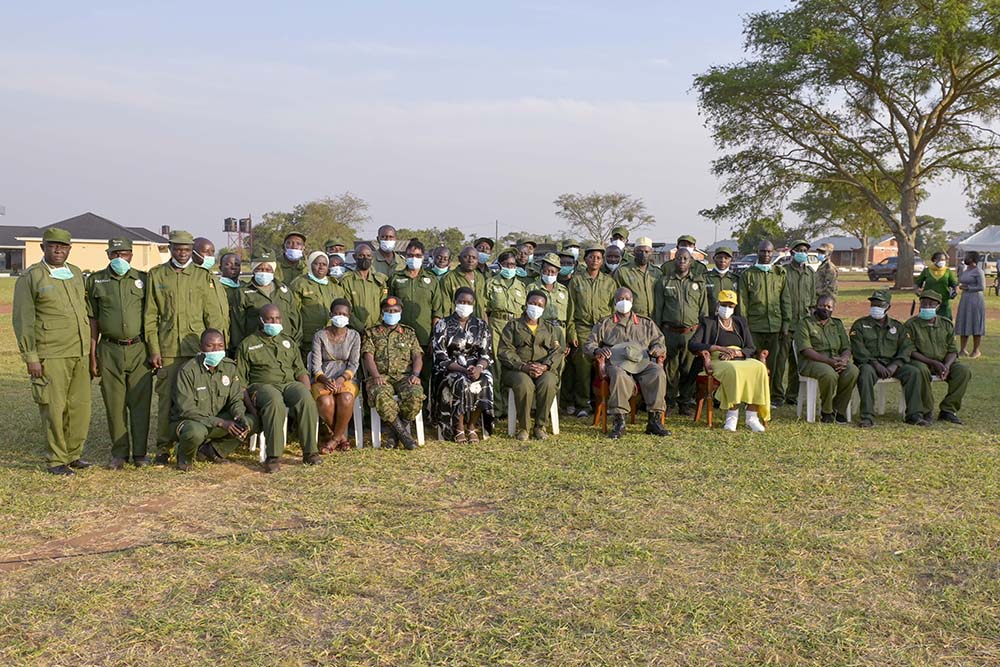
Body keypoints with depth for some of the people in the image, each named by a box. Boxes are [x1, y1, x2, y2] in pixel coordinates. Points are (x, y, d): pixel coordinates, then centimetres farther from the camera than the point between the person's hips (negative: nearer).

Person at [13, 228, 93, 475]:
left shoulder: (77, 274, 13)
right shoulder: (30, 278, -3)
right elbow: (23, 320, -6)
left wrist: (90, 348, 17)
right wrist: (30, 357, -11)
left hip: (79, 353, 5)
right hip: (50, 356, -5)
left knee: (80, 405, 8)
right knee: (54, 408, -1)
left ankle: (73, 454, 22)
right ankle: (57, 461, 10)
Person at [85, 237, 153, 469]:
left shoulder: (142, 279, 7)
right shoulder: (96, 281, 7)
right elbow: (92, 320, 7)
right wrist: (92, 355, 3)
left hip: (138, 349, 0)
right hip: (109, 351, 0)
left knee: (140, 402, 0)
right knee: (114, 404, 4)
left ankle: (140, 453, 9)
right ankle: (119, 453, 15)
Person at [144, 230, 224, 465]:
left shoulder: (201, 276, 10)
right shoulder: (156, 275, 9)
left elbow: (212, 315, 9)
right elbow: (150, 316, 6)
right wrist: (153, 349, -1)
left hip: (197, 347, 0)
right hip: (167, 349, 0)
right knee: (166, 398, 0)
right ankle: (163, 448, 10)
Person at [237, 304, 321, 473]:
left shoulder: (289, 342, 27)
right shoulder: (247, 345, 14)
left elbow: (301, 371, 22)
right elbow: (240, 379, 7)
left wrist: (307, 390, 1)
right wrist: (249, 401, -10)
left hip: (290, 383, 3)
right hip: (262, 385, -3)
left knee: (306, 399, -32)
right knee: (274, 402, -39)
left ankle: (310, 452, -30)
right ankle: (273, 457, -40)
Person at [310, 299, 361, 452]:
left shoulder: (354, 336, 7)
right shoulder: (319, 336, 3)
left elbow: (354, 364, -1)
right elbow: (316, 365, -3)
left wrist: (341, 379, -19)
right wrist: (324, 380, -23)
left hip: (346, 378, 1)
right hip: (323, 379, 0)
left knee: (346, 399, -35)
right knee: (325, 402, -34)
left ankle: (334, 438, -14)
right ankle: (341, 436, -8)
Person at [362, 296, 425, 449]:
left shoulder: (409, 333, 24)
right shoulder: (371, 333, 19)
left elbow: (417, 356, 12)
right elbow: (368, 356, 4)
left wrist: (415, 374, -10)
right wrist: (376, 376, -15)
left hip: (404, 376, 1)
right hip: (380, 377, -1)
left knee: (416, 395, -34)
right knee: (381, 397, -38)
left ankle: (398, 431, -12)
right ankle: (403, 432, -23)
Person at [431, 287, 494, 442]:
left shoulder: (481, 325, 11)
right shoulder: (443, 324, 2)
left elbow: (486, 354, 4)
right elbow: (440, 356, -7)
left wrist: (479, 368, -20)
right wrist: (462, 370, -21)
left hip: (476, 368, 2)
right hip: (449, 370, -2)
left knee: (484, 383, -31)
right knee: (462, 383, -35)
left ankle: (472, 426, -15)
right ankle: (458, 428, -19)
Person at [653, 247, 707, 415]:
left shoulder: (699, 284, 13)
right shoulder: (664, 282, 9)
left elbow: (704, 312, 14)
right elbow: (657, 309, 8)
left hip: (692, 333, 1)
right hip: (670, 332, -1)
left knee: (689, 370, 4)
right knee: (670, 369, 1)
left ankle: (686, 403, 14)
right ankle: (669, 402, 11)